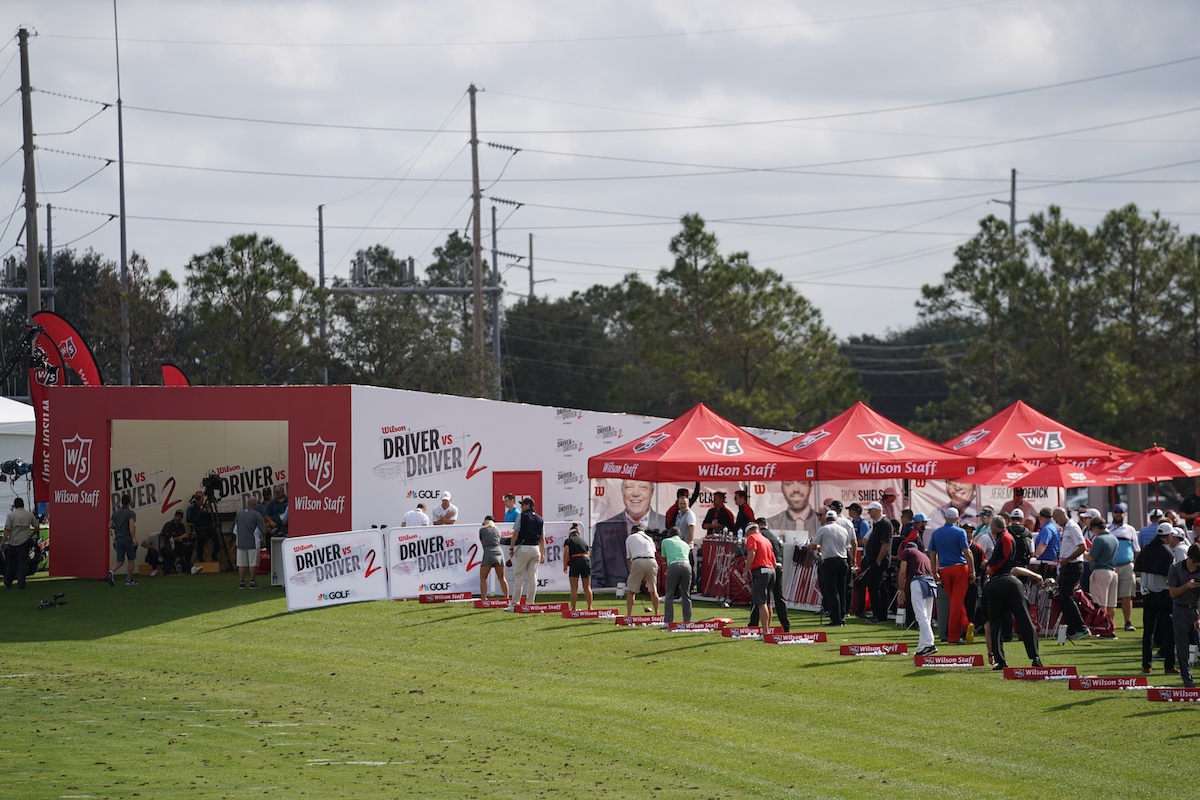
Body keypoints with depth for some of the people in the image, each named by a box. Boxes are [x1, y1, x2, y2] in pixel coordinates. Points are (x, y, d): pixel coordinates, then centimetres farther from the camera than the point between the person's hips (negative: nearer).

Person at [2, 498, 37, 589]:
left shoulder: (11, 515, -5)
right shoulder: (30, 514, 2)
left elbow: (7, 530, -9)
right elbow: (36, 527, 5)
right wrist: (31, 535, 22)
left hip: (12, 542, -1)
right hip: (25, 541, 1)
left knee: (11, 564, 10)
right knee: (23, 563, 3)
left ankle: (8, 583, 18)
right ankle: (21, 584, -2)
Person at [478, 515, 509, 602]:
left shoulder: (482, 530, 11)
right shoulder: (497, 530, 20)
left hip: (488, 552, -3)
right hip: (499, 551, 3)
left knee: (483, 578, 3)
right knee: (502, 578, 12)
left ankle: (483, 598, -8)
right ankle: (507, 598, 7)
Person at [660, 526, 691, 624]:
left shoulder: (665, 541, 21)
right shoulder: (685, 544, 29)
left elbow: (664, 558, 29)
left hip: (673, 565, -3)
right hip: (686, 565, 3)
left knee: (669, 595, 6)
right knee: (686, 595, 11)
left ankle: (669, 621, 0)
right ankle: (687, 620, 8)